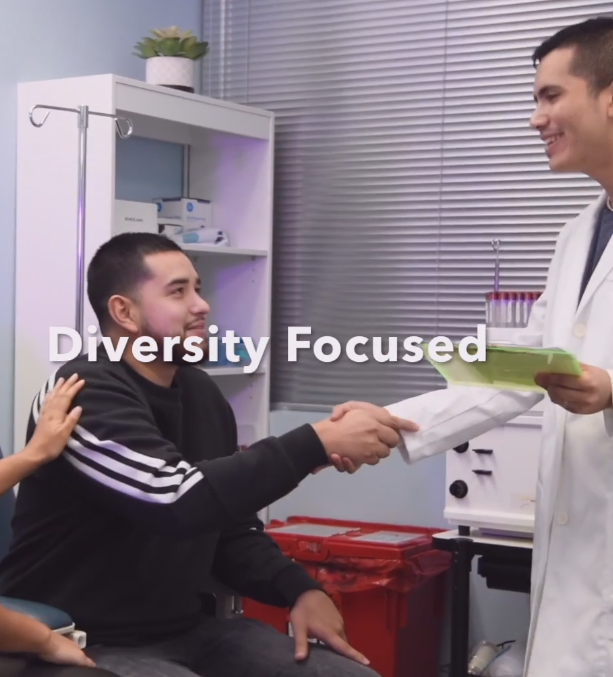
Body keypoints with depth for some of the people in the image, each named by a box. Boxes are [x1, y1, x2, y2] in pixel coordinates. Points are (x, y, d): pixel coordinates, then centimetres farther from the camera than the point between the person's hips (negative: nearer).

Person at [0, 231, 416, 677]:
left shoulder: (202, 393, 8)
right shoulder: (86, 393, -17)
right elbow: (180, 498, -30)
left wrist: (300, 589, -4)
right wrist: (318, 442, -29)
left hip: (190, 629, 7)